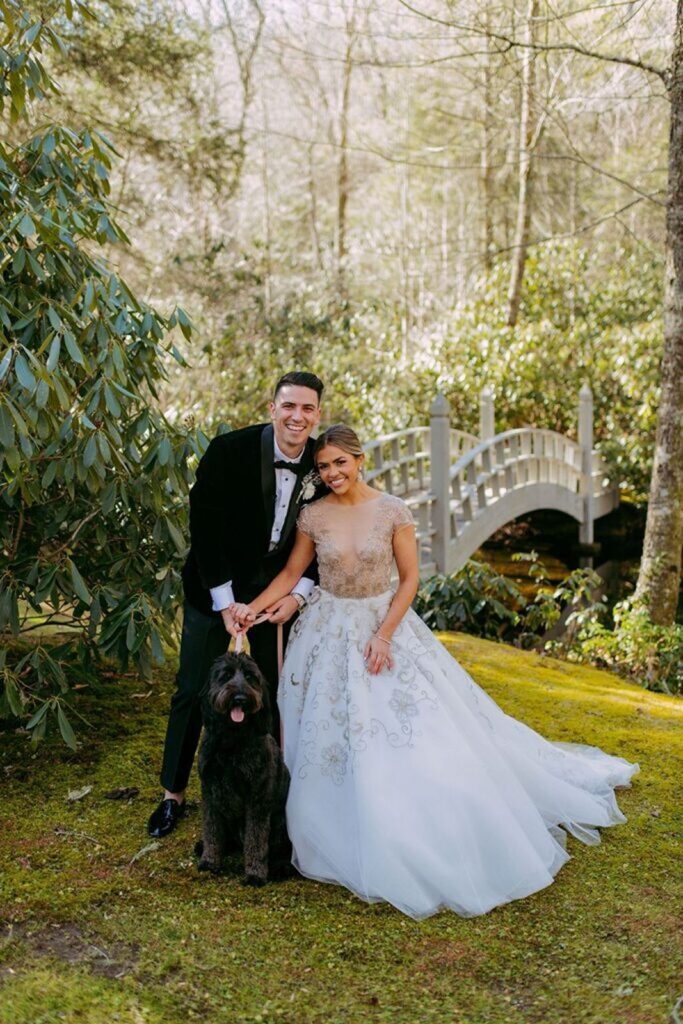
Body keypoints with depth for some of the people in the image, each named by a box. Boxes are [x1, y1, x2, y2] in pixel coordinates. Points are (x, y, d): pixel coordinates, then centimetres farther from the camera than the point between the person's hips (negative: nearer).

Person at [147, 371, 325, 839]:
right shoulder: (229, 450, -20)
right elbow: (205, 528, -16)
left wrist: (298, 594, -10)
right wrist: (225, 603, -17)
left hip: (279, 587, 3)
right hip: (217, 585, -2)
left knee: (273, 691, 8)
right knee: (194, 690, 4)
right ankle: (174, 794, 19)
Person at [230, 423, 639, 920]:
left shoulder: (392, 511, -8)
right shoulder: (313, 516, -3)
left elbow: (409, 579, -5)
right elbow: (292, 572, 7)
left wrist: (384, 635, -13)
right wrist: (252, 607, -5)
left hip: (387, 626, -1)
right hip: (330, 635, 2)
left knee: (421, 737, -5)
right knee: (338, 743, 3)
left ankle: (439, 849, 13)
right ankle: (356, 846, 19)